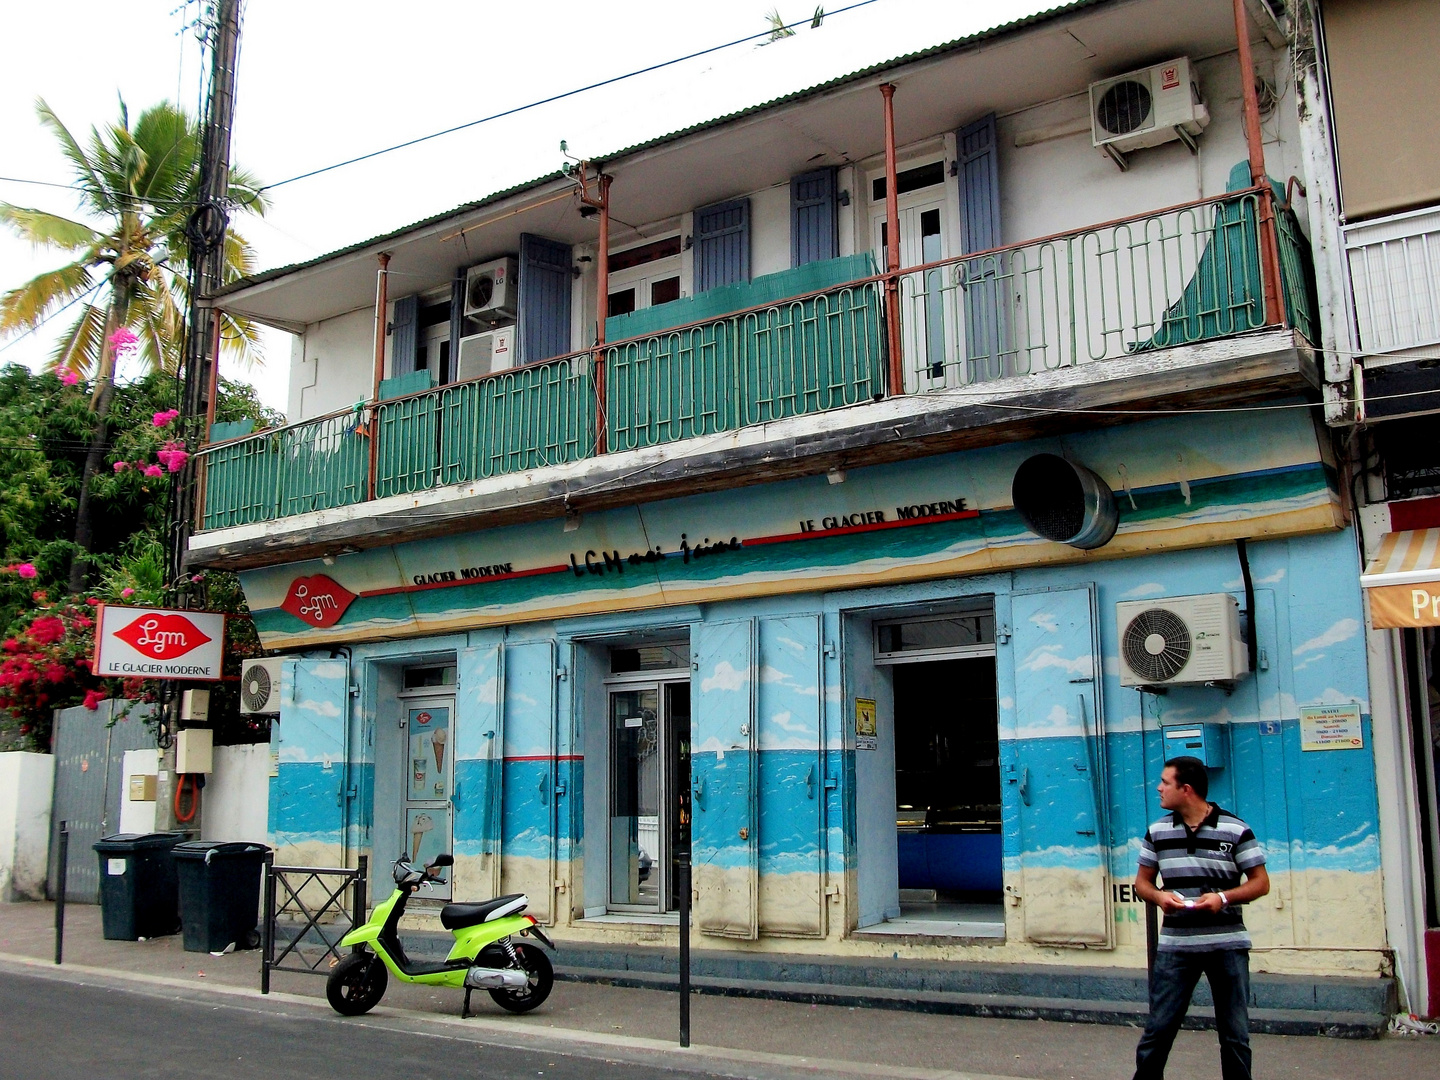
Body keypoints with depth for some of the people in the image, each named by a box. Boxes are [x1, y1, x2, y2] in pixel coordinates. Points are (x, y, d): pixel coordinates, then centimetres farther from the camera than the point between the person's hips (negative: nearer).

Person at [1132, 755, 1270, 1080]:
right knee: (1157, 1030, 3)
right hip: (1175, 944, 2)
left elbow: (1261, 882, -1)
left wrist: (1224, 897, -18)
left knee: (1236, 1035, 8)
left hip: (1227, 945, -2)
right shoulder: (1157, 831, 7)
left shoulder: (1236, 830, -3)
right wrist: (1159, 896, -10)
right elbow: (1142, 882, 12)